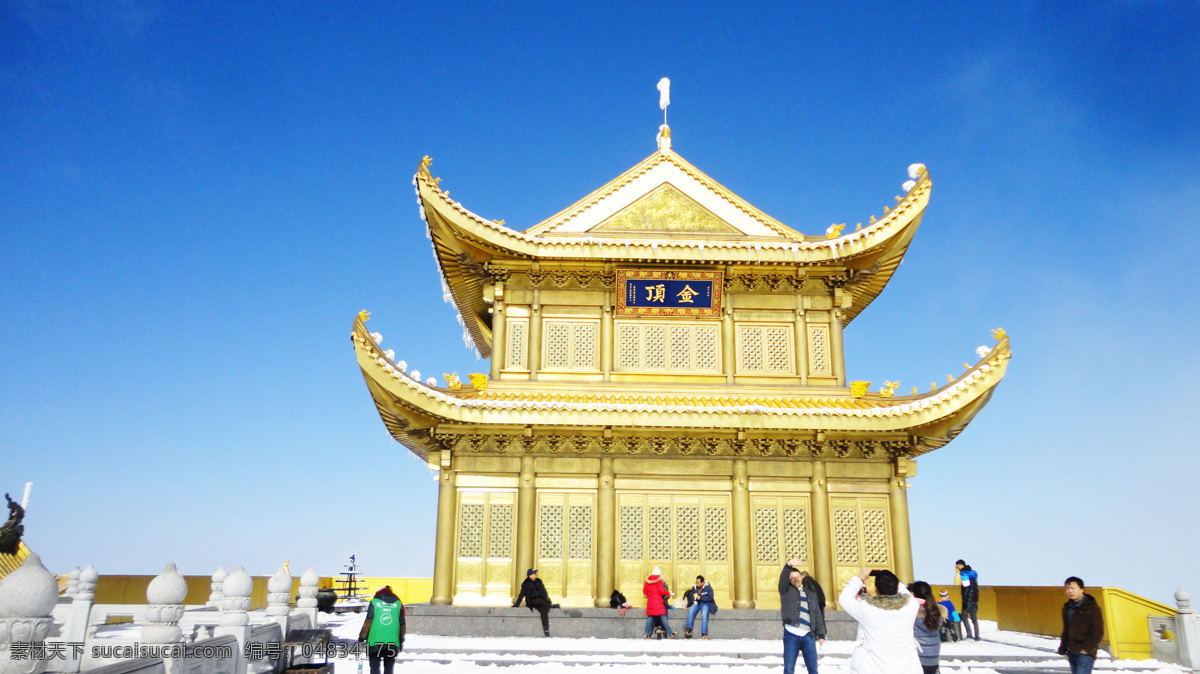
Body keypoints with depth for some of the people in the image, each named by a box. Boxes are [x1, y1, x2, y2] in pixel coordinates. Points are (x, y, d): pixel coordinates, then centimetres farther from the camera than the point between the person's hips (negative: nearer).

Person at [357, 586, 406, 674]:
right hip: (393, 642, 2)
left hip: (375, 641, -2)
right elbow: (402, 625, 12)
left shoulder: (374, 602, 5)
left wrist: (362, 637, 4)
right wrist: (401, 641, 23)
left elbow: (368, 622, -4)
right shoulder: (398, 604, 10)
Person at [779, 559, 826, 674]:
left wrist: (821, 634, 4)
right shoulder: (786, 591, 10)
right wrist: (788, 565, -30)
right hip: (791, 635, -2)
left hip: (808, 636, 2)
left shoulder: (811, 593, 19)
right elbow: (783, 579, -11)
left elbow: (818, 615, 15)